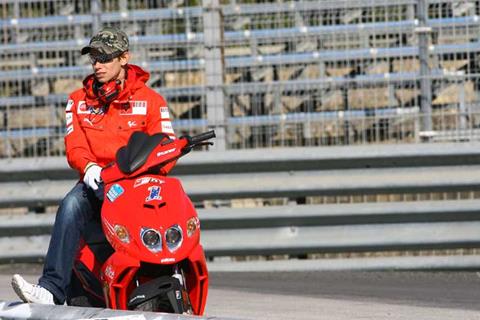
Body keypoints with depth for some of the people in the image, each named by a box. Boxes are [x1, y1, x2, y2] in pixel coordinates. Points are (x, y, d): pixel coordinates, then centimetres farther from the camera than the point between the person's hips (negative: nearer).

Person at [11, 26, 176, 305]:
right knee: (71, 205, -33)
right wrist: (88, 167, -17)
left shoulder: (150, 100, 10)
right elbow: (74, 145, 6)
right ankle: (52, 289, -44)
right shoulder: (79, 101, 17)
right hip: (96, 182, 1)